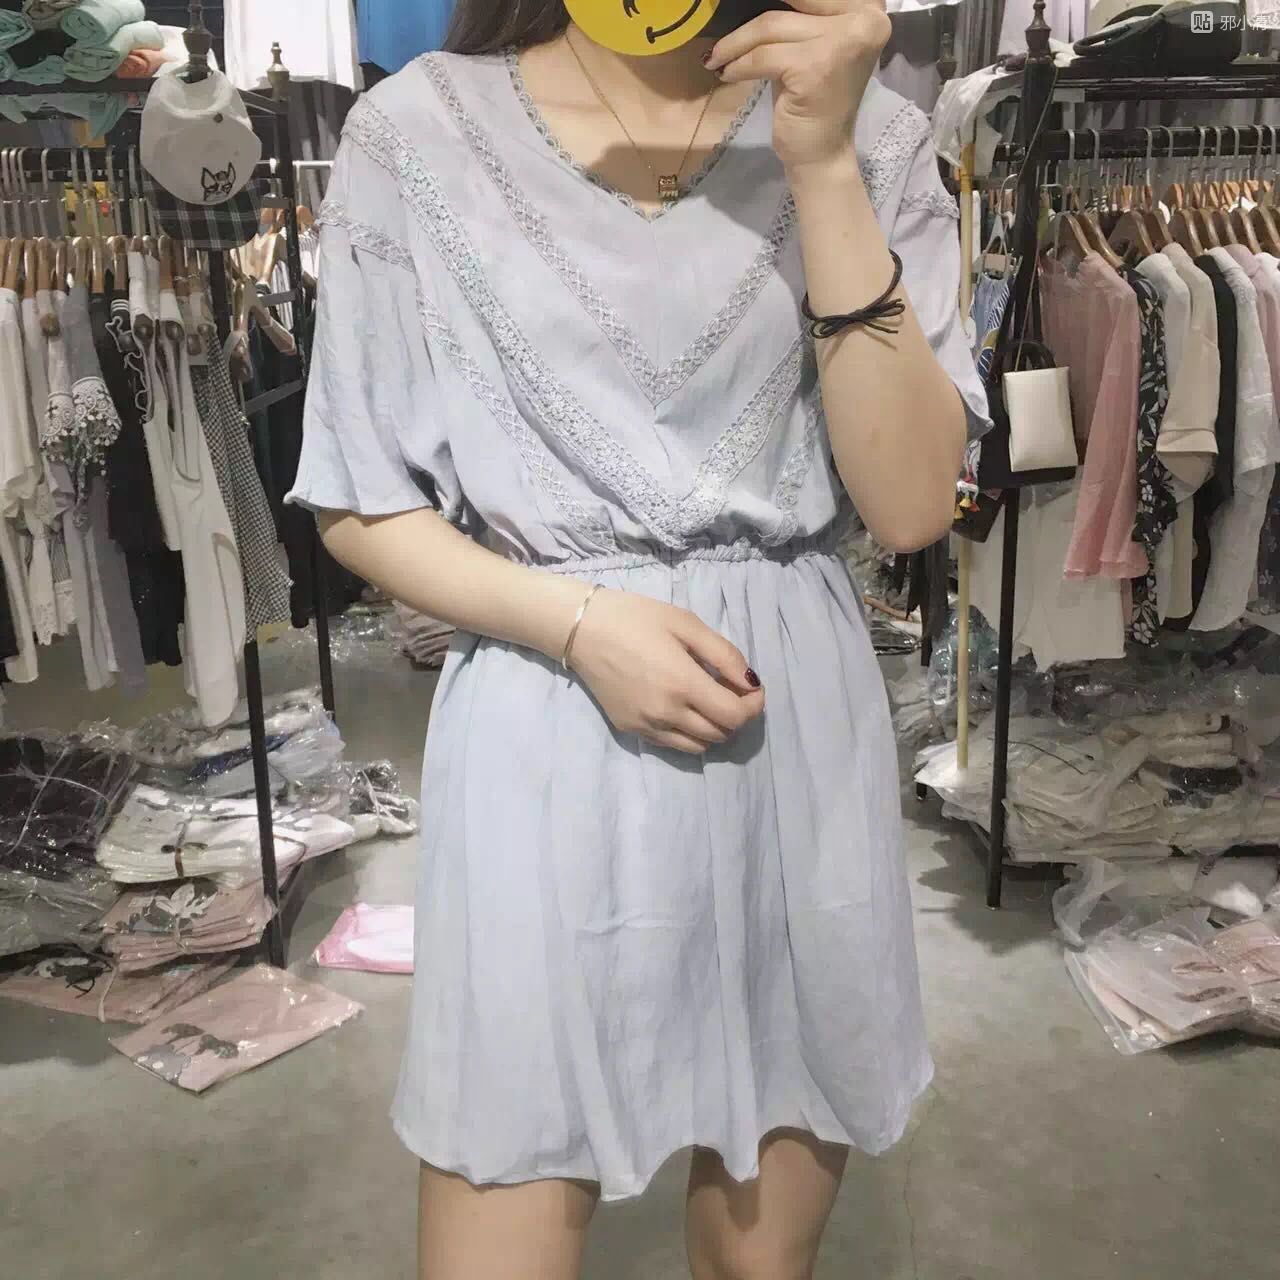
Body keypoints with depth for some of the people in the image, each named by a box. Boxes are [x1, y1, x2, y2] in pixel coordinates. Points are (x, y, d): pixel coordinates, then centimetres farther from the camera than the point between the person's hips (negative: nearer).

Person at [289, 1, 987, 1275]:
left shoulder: (867, 133, 3)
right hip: (544, 739, -1)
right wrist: (579, 623, -14)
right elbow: (359, 506, 2)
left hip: (799, 730, 2)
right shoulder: (419, 129, -2)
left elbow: (911, 502, -8)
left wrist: (823, 166, -14)